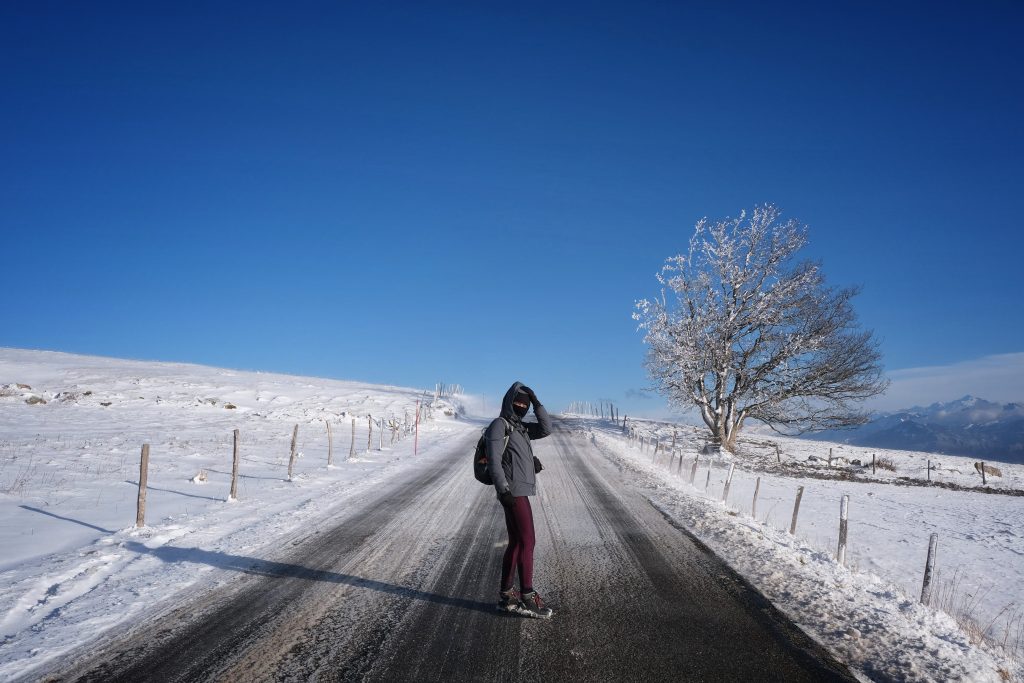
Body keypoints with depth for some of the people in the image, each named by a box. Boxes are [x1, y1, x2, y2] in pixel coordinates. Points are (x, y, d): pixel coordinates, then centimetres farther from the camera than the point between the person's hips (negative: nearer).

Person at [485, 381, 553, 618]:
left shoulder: (520, 427, 18)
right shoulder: (500, 424, -8)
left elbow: (546, 429, 10)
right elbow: (494, 459, -15)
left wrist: (536, 403, 2)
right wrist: (502, 489, -21)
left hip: (519, 491, 9)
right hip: (514, 492, -9)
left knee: (516, 543, 11)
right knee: (527, 541, -8)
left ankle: (506, 595, 17)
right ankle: (527, 597, -4)